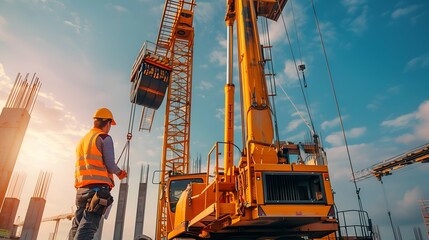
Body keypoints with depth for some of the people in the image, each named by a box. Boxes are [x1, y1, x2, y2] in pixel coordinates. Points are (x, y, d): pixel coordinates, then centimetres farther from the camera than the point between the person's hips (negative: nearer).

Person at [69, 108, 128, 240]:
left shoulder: (82, 140, 22)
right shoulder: (105, 138, -1)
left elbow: (85, 165, 21)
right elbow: (110, 165, -8)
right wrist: (120, 173, 13)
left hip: (81, 189, 7)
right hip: (98, 188, -7)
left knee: (77, 228, 9)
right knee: (87, 228, -13)